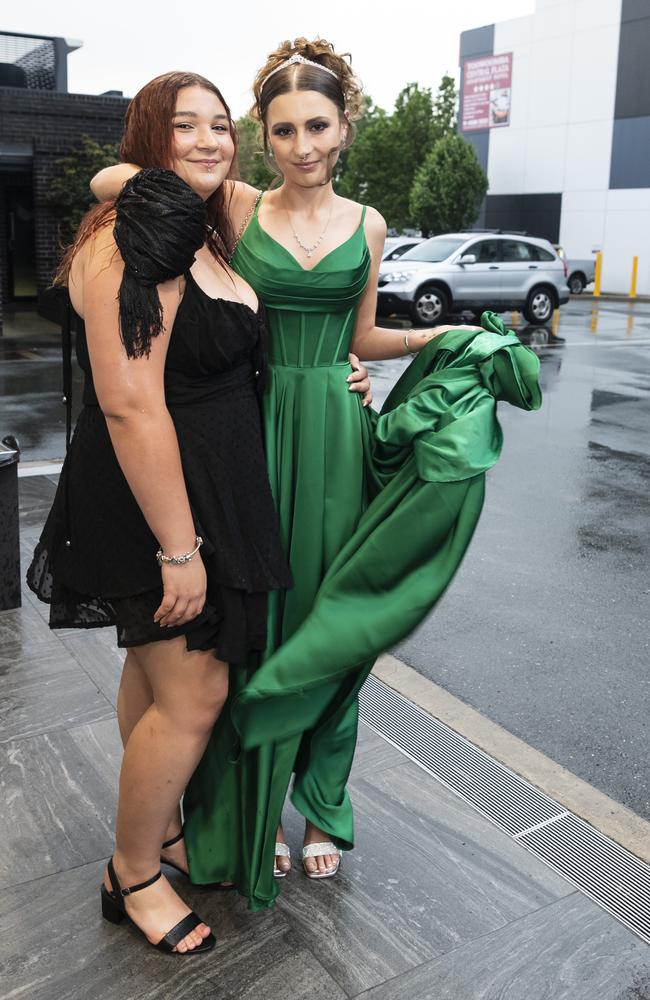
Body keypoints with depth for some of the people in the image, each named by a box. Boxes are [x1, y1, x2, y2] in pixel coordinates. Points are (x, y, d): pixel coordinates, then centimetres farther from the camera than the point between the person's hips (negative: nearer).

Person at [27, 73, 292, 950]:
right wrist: (178, 549, -24)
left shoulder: (200, 232, 12)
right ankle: (133, 877, 20)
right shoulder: (134, 241, -20)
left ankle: (158, 819, 40)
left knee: (157, 671, 21)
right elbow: (131, 405, -26)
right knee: (193, 694, -1)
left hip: (207, 491, 10)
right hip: (155, 504, -9)